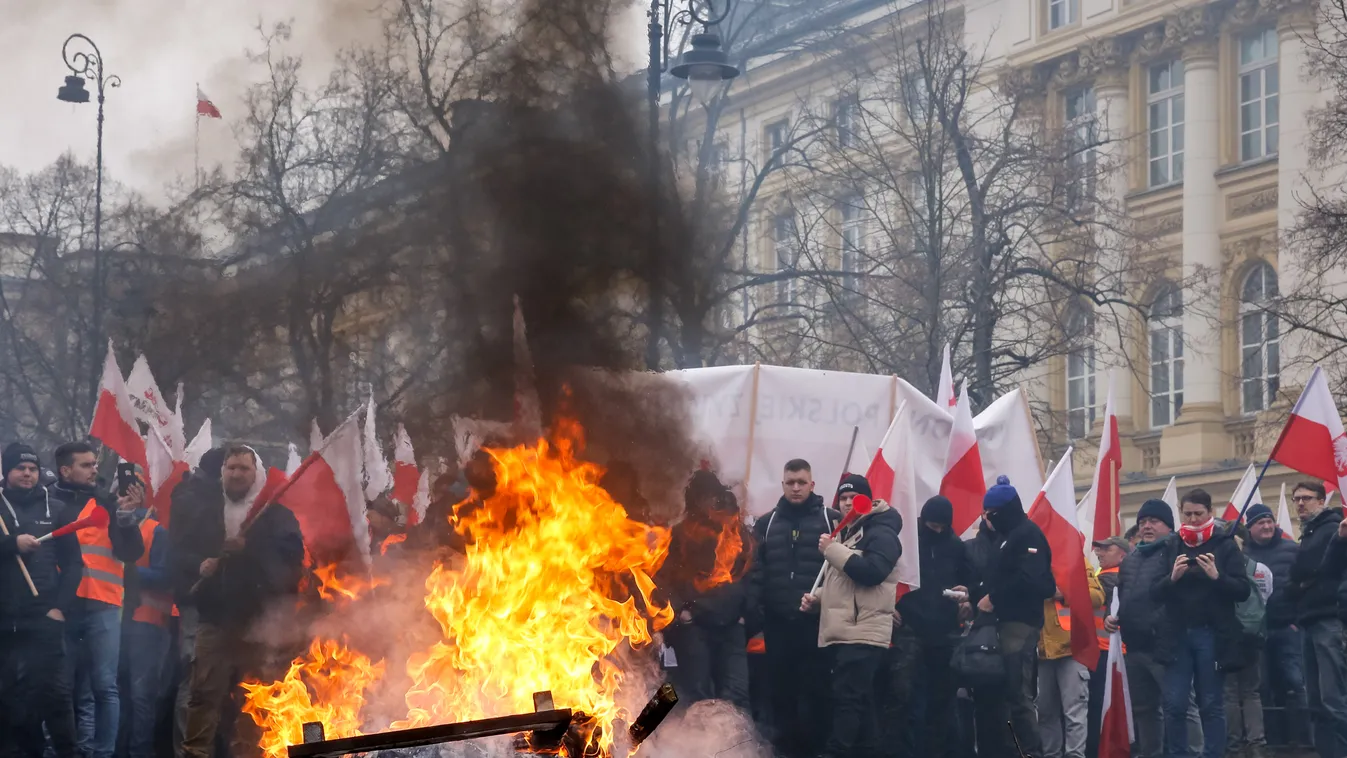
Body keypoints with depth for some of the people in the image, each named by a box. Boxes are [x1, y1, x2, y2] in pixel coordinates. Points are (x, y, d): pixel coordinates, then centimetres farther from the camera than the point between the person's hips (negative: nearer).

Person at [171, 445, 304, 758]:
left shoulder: (275, 513, 7)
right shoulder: (203, 511, 14)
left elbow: (292, 553, -7)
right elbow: (177, 553, 10)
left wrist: (250, 548, -19)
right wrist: (198, 565, -10)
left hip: (260, 619, -1)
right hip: (215, 617, 1)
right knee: (204, 692, -5)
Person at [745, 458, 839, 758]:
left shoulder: (831, 520, 2)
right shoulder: (767, 523, 12)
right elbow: (756, 570, 7)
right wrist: (754, 608, -5)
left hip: (816, 619, -3)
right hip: (778, 621, 3)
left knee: (815, 688, -1)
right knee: (782, 688, 7)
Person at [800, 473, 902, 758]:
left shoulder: (880, 533, -6)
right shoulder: (843, 535, 24)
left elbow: (871, 572, -23)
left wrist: (832, 550, -15)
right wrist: (817, 598, 13)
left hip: (863, 634, -10)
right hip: (842, 633, 10)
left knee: (846, 697, -17)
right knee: (861, 700, 9)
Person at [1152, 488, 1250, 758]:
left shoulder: (1225, 546, 2)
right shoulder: (1171, 548, 10)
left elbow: (1243, 591, -4)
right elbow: (1154, 593, 5)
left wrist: (1217, 577, -21)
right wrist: (1172, 578, -14)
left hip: (1213, 636, -2)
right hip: (1178, 635, 2)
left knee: (1211, 705, 1)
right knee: (1174, 704, -2)